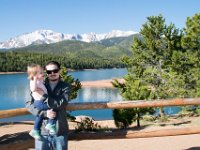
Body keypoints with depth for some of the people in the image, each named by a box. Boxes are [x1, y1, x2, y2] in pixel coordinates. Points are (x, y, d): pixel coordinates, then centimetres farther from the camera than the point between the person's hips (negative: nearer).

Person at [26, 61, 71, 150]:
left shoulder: (65, 87, 0)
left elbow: (60, 104, -15)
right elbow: (28, 104, -3)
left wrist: (42, 95, -18)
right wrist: (44, 113, -16)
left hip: (60, 131, -1)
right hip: (42, 130, 1)